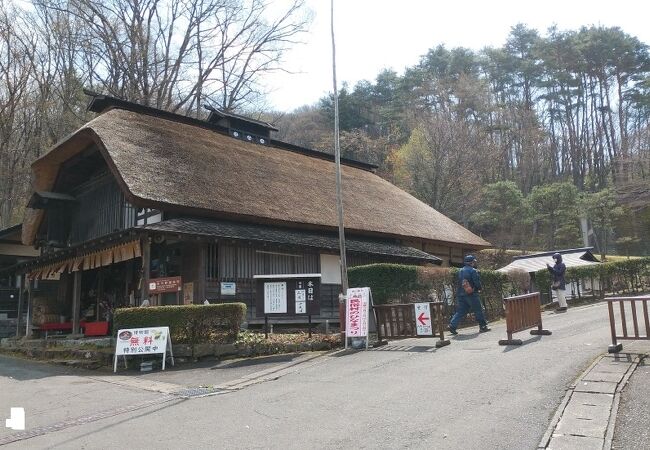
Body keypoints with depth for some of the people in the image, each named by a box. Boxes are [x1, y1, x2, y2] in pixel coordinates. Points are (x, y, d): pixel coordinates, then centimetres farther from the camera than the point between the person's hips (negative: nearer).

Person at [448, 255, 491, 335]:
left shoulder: (460, 271, 14)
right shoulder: (473, 271, -10)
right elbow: (477, 282, -12)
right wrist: (479, 288, 4)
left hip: (461, 294, 7)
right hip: (471, 294, -7)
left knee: (460, 311, 8)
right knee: (478, 310, 4)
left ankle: (452, 326, -1)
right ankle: (483, 327, 10)